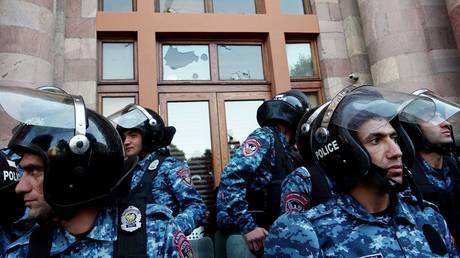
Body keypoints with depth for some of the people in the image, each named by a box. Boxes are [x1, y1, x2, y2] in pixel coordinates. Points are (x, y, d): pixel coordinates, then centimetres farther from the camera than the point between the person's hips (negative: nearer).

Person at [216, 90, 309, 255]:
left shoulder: (282, 149, 15)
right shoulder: (265, 137, -10)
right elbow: (231, 177, -22)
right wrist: (247, 225, -24)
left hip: (270, 231, 8)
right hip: (257, 233, -8)